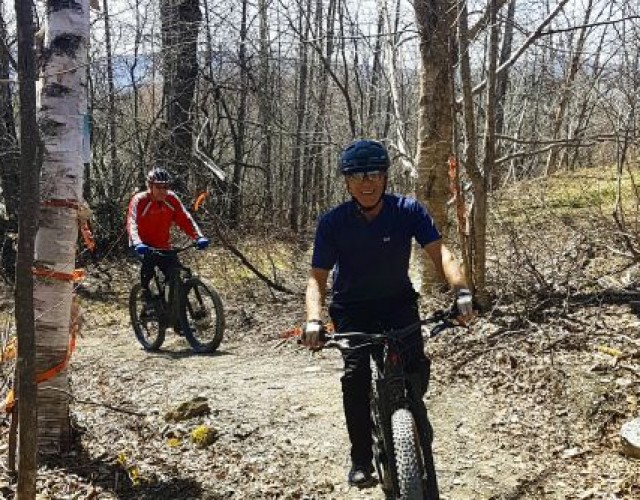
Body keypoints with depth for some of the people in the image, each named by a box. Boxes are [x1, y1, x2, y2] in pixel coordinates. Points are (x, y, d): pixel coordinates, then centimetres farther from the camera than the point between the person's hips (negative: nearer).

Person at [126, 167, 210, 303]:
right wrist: (137, 243, -48)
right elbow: (132, 223, -29)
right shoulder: (139, 200, -17)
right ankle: (145, 289, -9)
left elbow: (185, 219, -13)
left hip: (163, 246, 3)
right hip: (144, 246, -3)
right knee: (148, 260, -31)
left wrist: (199, 237, -28)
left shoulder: (172, 199, -8)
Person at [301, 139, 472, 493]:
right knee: (356, 374, -22)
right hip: (353, 309, -1)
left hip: (398, 302, 1)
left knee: (416, 369, -18)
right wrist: (314, 320, -34)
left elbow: (439, 252, -25)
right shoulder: (333, 222, -18)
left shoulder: (408, 211, -17)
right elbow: (317, 278, -16)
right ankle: (361, 459, -5)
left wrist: (461, 291, -43)